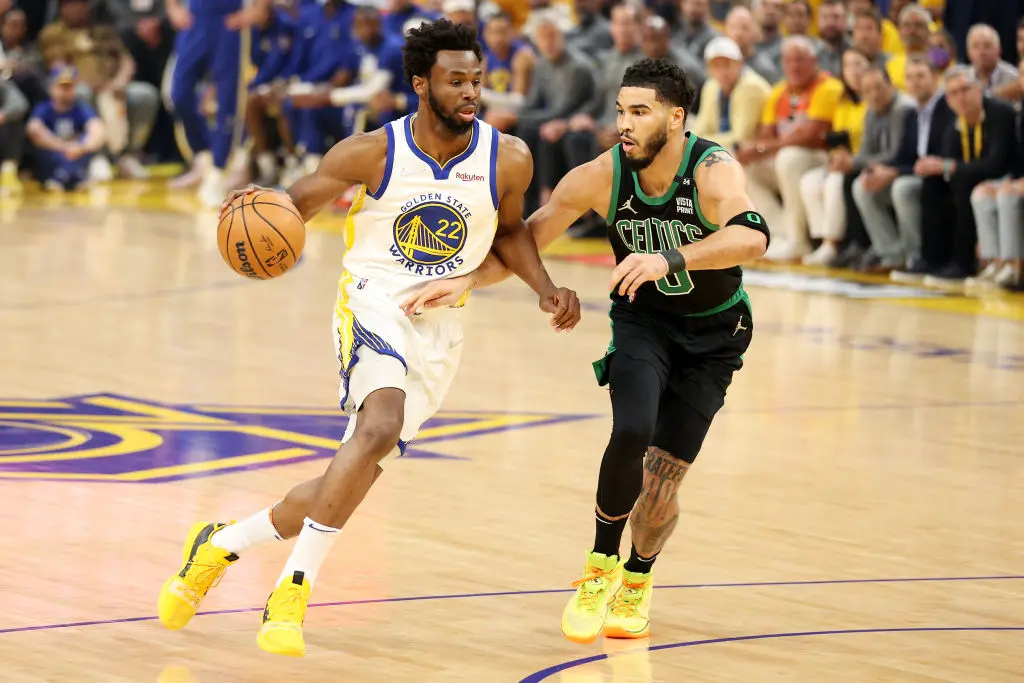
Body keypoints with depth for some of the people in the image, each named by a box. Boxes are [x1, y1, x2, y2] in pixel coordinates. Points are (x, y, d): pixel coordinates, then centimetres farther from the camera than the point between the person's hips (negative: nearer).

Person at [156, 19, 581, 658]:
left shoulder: (508, 159, -4)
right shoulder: (372, 153, -11)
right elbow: (293, 206, -2)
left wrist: (545, 287, -1)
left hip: (440, 330, 4)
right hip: (373, 301, -4)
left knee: (354, 477, 1)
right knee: (381, 427, -32)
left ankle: (221, 543, 23)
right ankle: (294, 589, -25)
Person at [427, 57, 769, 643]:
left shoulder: (715, 171, -28)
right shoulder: (601, 177, -18)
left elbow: (753, 237, -47)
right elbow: (522, 241, -9)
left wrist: (670, 259, -59)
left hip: (711, 332, -1)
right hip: (642, 317, 1)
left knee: (664, 473, -3)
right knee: (632, 434, -25)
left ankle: (637, 579, 27)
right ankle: (601, 566, -2)